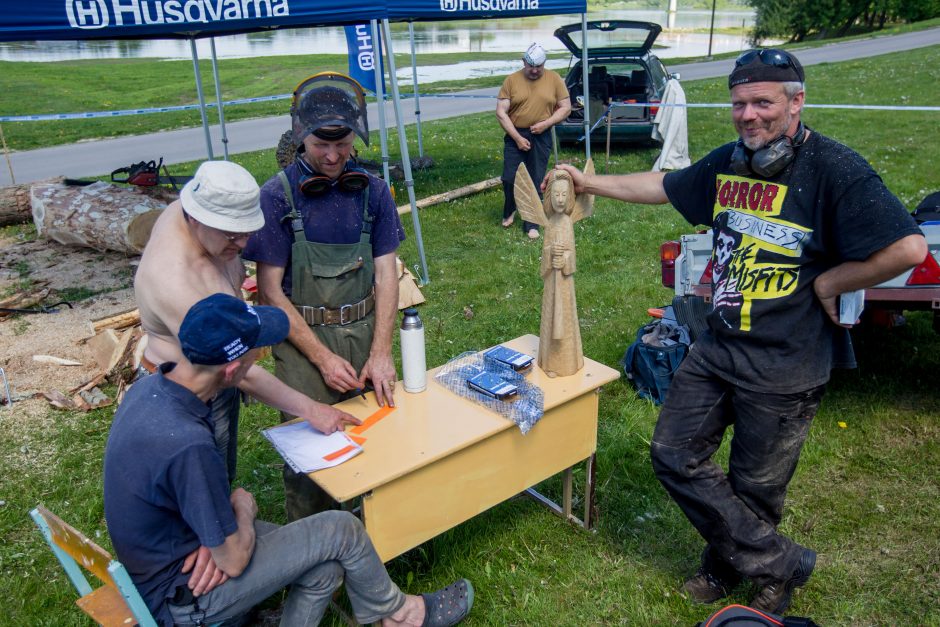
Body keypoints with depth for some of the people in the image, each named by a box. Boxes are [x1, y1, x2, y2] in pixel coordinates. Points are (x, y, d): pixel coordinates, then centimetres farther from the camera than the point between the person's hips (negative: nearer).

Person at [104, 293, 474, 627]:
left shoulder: (151, 385, -7)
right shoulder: (188, 445, -36)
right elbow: (234, 560, -24)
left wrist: (218, 534, -9)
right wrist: (243, 506, -5)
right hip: (177, 596, -8)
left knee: (323, 570, 5)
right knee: (341, 530, -7)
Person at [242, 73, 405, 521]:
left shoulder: (372, 190, 1)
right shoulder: (277, 196, -9)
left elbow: (385, 274, 1)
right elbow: (270, 291, -9)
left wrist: (381, 353, -7)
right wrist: (323, 358, -12)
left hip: (364, 332, 3)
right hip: (302, 338, -3)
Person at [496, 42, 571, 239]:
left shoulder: (554, 79, 1)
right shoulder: (511, 80, -2)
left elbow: (566, 107, 3)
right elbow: (501, 112, -5)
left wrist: (546, 123, -12)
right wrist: (517, 137, -12)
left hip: (541, 137, 0)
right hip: (515, 136, 0)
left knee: (535, 181, 2)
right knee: (509, 178, -3)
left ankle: (531, 224, 12)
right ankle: (509, 212, 26)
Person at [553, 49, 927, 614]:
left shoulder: (835, 169, -16)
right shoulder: (729, 162, 6)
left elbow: (909, 248, -24)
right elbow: (663, 186, 21)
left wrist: (827, 282, -14)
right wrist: (589, 182, 21)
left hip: (786, 366, -7)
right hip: (719, 345, 7)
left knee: (755, 489, 8)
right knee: (674, 455, 8)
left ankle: (729, 563, 37)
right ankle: (782, 564, 23)